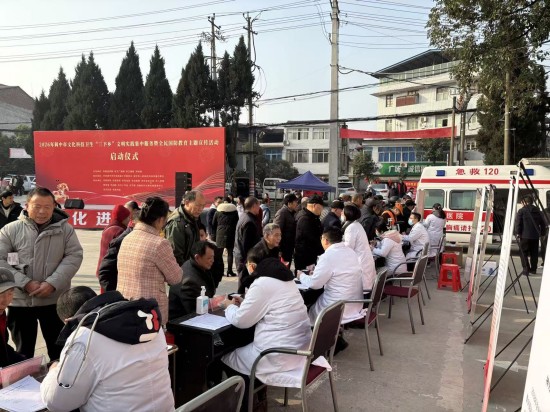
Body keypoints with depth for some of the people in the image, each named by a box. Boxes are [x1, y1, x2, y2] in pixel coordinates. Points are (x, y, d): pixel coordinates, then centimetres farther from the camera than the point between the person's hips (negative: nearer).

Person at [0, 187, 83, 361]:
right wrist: (25, 283, -14)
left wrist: (53, 283, -16)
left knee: (58, 348, 13)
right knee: (23, 350, 16)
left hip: (55, 300, 0)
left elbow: (74, 257, -5)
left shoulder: (65, 229, -1)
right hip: (20, 301, 0)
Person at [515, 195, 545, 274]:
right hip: (535, 236, 5)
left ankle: (526, 269, -5)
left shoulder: (521, 211, -5)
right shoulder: (538, 211, 12)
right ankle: (533, 269, 15)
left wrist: (517, 232, -5)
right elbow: (542, 224, 16)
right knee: (534, 253, 12)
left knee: (524, 252, 1)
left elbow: (518, 223, -11)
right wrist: (541, 233, 21)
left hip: (525, 235, -5)